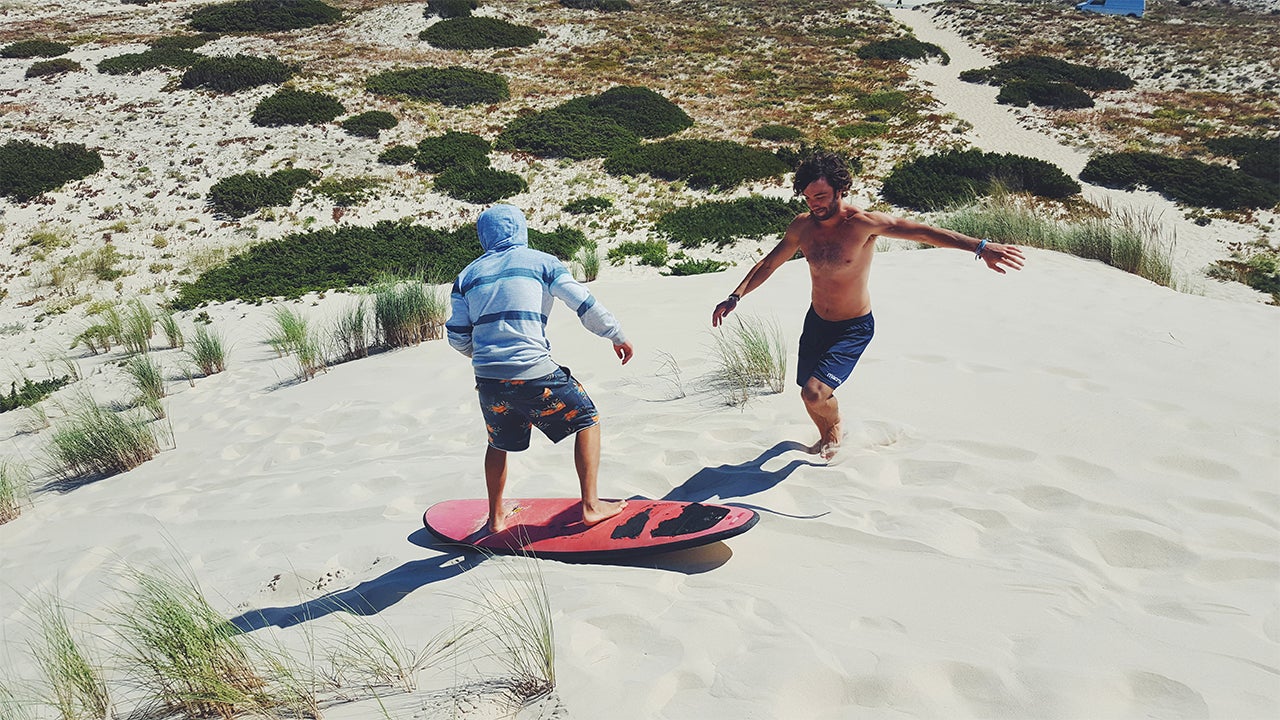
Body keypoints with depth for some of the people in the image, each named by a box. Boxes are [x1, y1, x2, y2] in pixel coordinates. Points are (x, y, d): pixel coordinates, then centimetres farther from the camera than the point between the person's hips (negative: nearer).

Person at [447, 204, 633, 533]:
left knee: (499, 443, 27)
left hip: (488, 379, 4)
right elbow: (585, 303, 1)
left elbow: (457, 336, 14)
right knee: (587, 421, 15)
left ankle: (496, 517, 37)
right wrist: (617, 336, 13)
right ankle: (591, 505, 11)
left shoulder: (468, 275, 15)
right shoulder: (540, 261, 5)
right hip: (534, 374, -4)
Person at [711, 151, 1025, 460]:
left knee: (815, 393, -19)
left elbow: (921, 231, -28)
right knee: (809, 395, 15)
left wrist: (981, 247, -35)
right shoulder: (802, 226, -6)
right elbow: (768, 264, 8)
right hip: (815, 321, 6)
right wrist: (735, 297, 2)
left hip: (853, 328, -5)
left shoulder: (862, 223, -22)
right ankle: (826, 438, 49)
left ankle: (836, 429, 18)